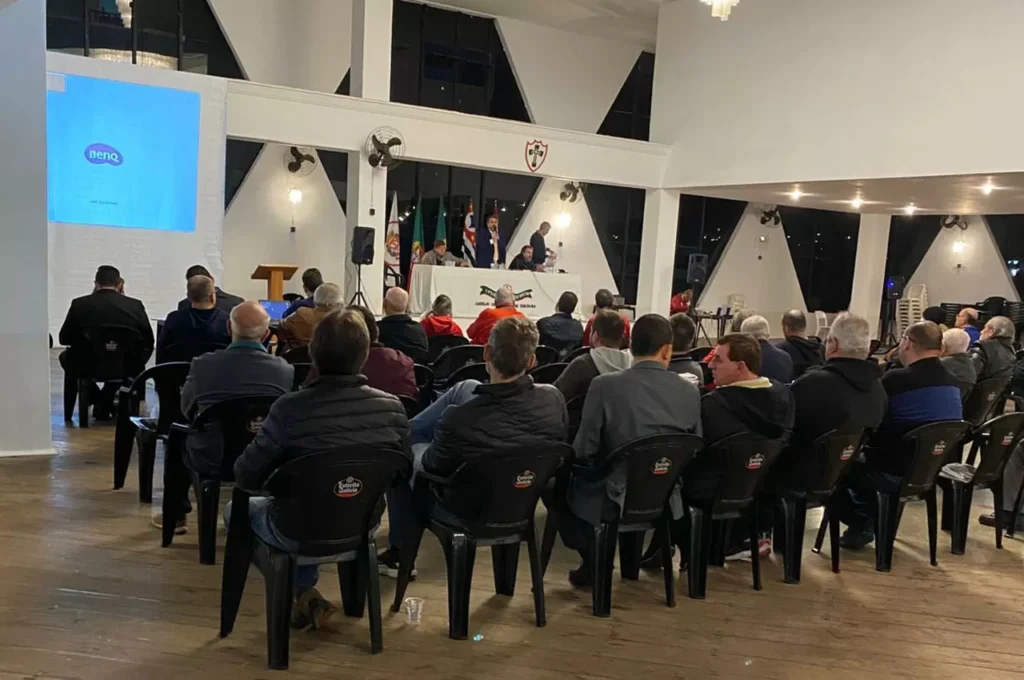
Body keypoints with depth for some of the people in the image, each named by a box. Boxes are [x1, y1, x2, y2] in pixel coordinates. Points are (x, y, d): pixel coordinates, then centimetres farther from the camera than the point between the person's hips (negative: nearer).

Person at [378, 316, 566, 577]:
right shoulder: (553, 398, -25)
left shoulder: (458, 418, -36)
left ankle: (400, 553, 38)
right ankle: (411, 429, 41)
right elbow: (559, 443, -3)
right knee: (465, 389, 11)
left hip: (470, 506, -4)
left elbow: (433, 464, -14)